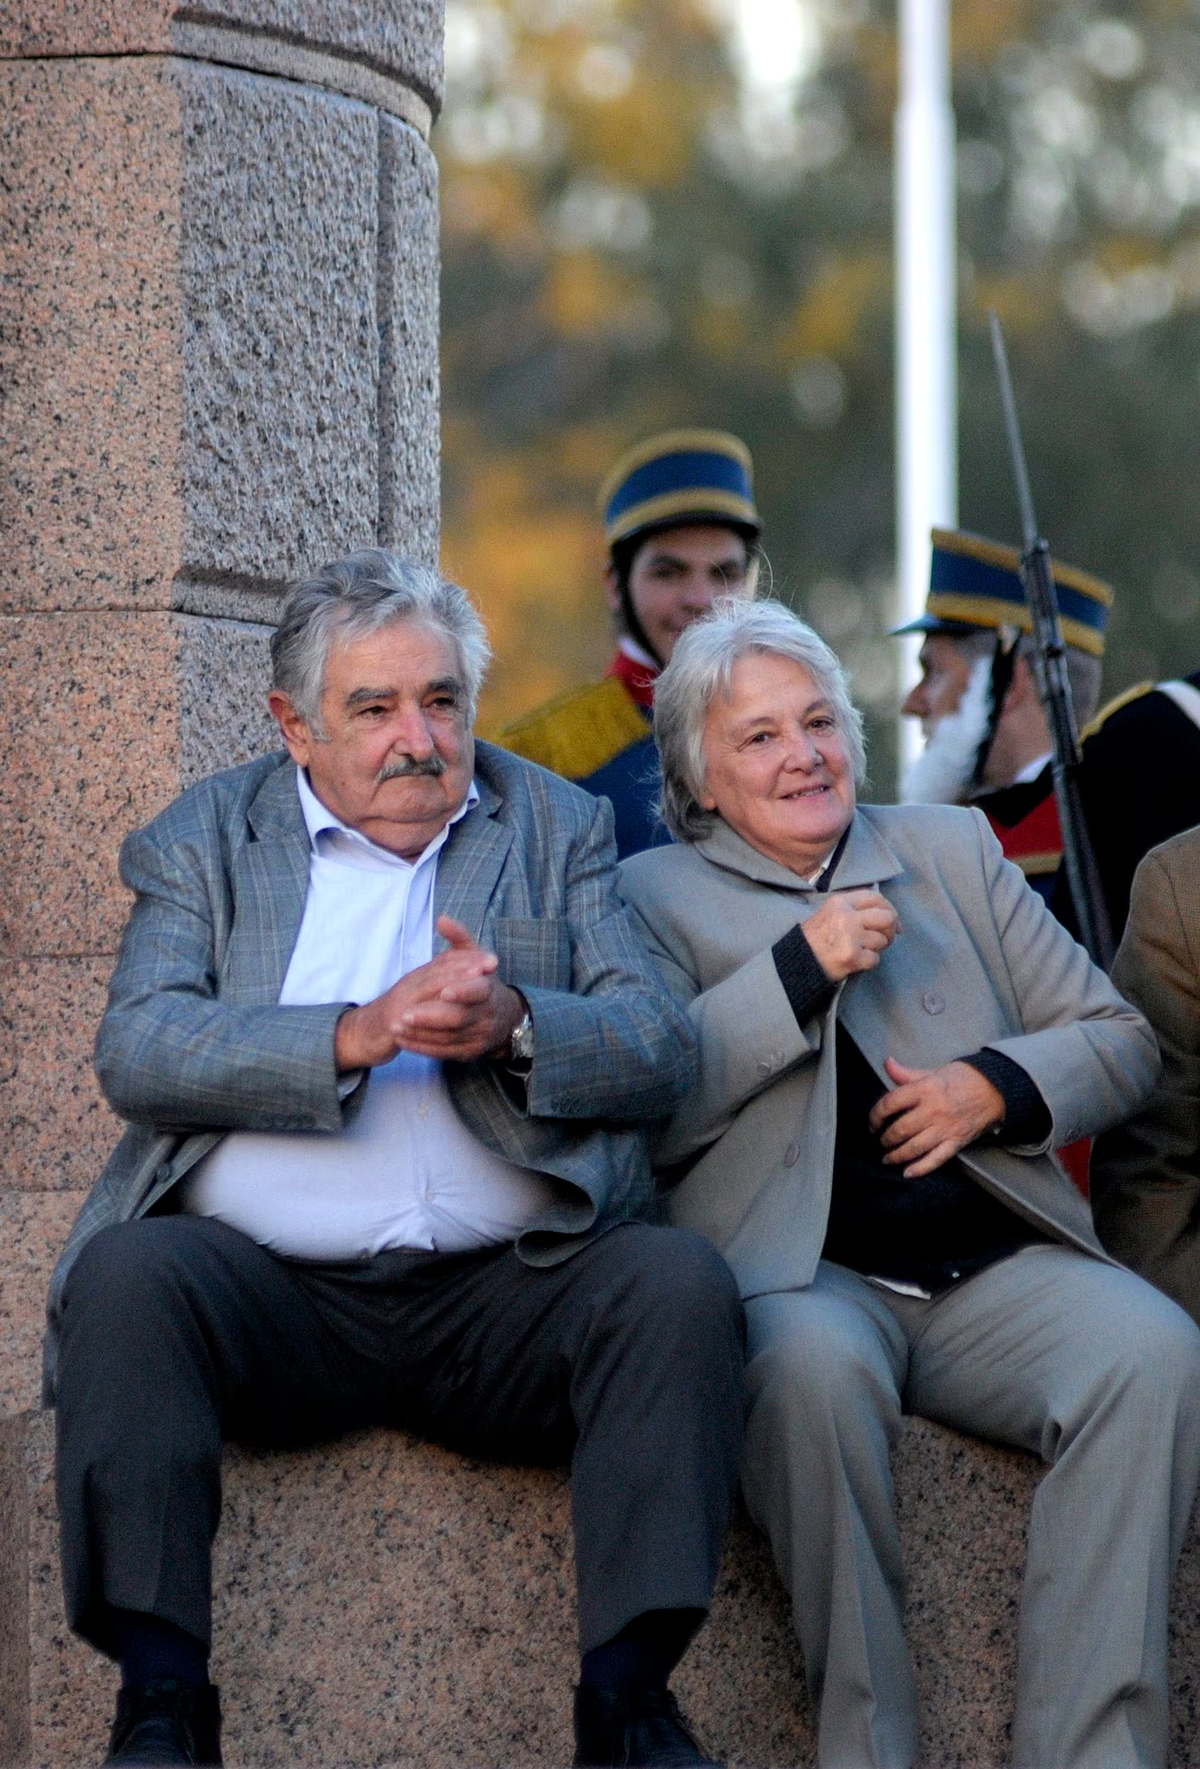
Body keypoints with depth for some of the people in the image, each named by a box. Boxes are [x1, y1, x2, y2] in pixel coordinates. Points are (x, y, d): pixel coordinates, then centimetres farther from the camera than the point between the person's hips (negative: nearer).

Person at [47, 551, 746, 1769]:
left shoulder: (558, 828, 17)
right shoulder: (204, 840, 14)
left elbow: (660, 1047, 5)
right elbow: (137, 1051, -3)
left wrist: (514, 1025, -16)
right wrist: (358, 1036, -17)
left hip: (500, 1294, 1)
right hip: (268, 1291, -1)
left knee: (679, 1282, -27)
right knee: (126, 1275, -31)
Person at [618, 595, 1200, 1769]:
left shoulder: (952, 851, 24)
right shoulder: (653, 897, 15)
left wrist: (999, 1086, 0)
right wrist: (800, 968, -7)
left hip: (997, 1267, 3)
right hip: (804, 1275, -3)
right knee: (816, 1364, -39)